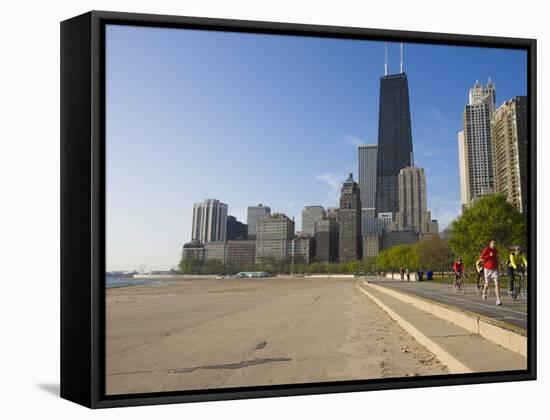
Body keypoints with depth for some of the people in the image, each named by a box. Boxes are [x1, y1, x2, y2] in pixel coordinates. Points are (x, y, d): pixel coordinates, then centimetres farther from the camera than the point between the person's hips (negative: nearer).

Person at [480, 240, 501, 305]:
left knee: (497, 284, -11)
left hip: (495, 269, 3)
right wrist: (490, 255, -21)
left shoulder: (496, 250, 9)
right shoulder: (486, 249, -8)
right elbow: (481, 258, -15)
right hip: (487, 269, -3)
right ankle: (484, 293, 44)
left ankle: (498, 300, -13)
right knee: (487, 284, 10)